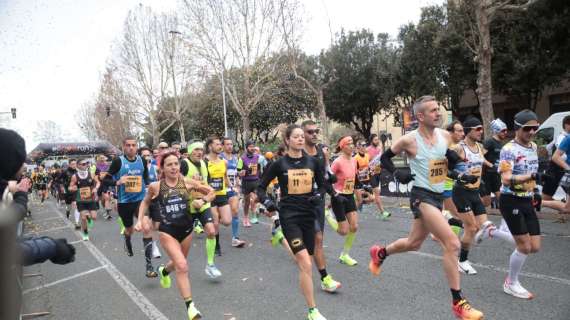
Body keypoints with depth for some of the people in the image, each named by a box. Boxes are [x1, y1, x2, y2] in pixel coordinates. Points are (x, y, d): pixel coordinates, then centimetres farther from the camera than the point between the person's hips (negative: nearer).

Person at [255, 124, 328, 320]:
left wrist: (318, 196, -6)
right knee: (306, 264, -13)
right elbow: (261, 188, 3)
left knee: (305, 263, 12)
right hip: (289, 216, -4)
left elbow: (322, 185, 15)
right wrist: (266, 202, -16)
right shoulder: (280, 164, -4)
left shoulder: (312, 162, 4)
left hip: (308, 215, 4)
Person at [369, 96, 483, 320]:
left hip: (438, 196, 7)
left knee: (413, 243, 20)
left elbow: (453, 165, 14)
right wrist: (397, 173, -15)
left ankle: (379, 253, 47)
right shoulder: (409, 140, -13)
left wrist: (454, 158, -8)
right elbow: (384, 158, 0)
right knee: (452, 243, -17)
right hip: (422, 196, -7)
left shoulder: (445, 135, 2)